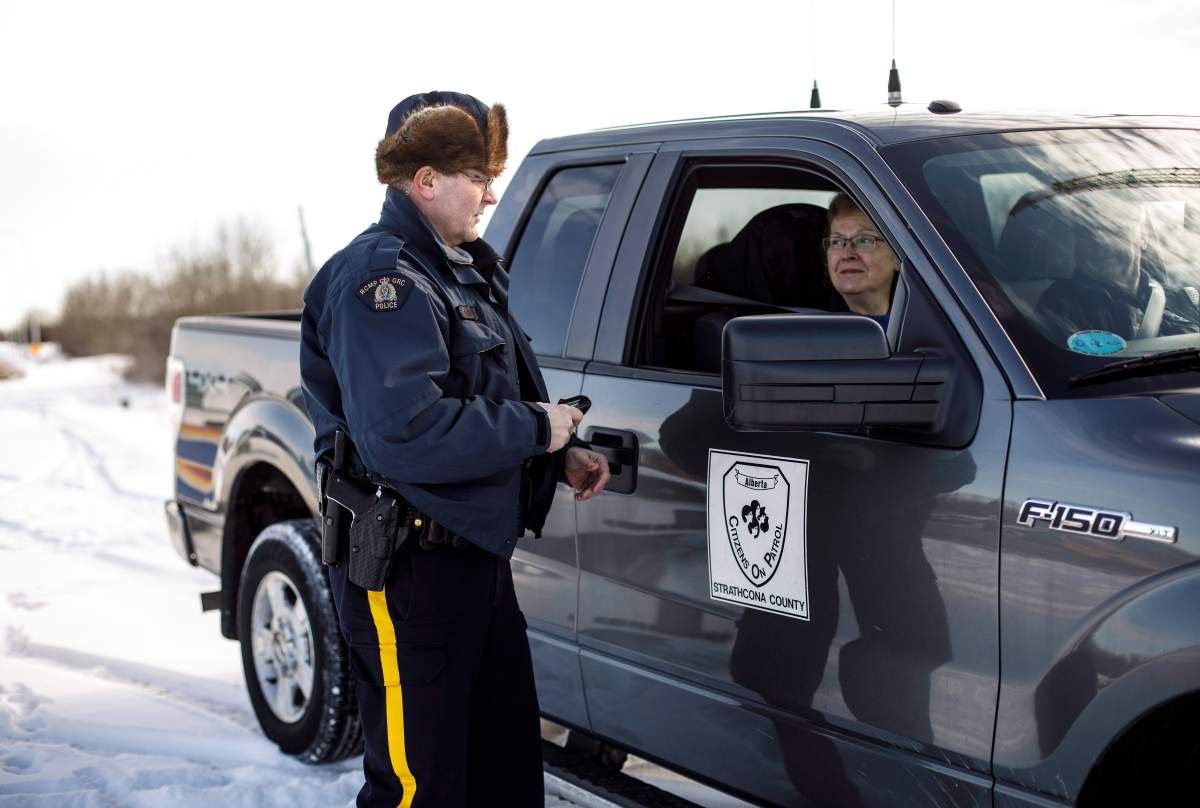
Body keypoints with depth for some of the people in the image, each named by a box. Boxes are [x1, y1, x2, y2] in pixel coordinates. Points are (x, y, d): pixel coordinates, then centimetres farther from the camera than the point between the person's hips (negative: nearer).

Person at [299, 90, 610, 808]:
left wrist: (564, 453, 6)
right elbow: (405, 436, -30)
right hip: (407, 568, -10)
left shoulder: (469, 272, 16)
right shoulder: (381, 281, -17)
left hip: (477, 552, 10)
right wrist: (536, 429, -20)